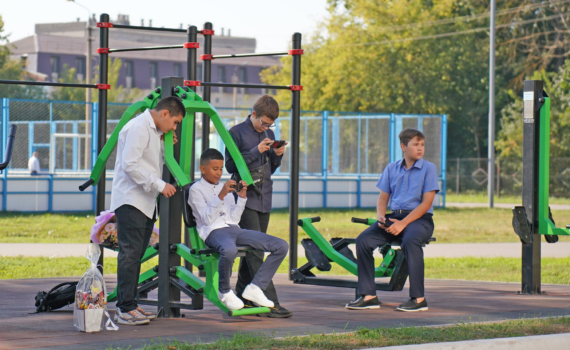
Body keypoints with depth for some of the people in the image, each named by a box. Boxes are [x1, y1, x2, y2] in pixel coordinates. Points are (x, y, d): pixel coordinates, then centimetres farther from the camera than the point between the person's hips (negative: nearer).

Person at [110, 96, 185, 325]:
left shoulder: (154, 131, 19)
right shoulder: (138, 128, -12)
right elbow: (130, 165, -20)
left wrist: (164, 146, 10)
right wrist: (160, 185, -19)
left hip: (146, 201, 10)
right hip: (130, 201, -10)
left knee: (136, 255, 10)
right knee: (130, 253, -12)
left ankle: (128, 305, 14)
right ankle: (126, 309, -14)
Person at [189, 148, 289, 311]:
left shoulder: (226, 187, 27)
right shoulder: (196, 189, 6)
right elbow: (207, 218, -8)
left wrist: (242, 197, 7)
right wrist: (221, 196, -17)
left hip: (234, 229, 7)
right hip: (213, 231, -7)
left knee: (281, 246, -9)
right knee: (229, 250, -44)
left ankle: (255, 288, -9)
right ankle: (225, 292, -17)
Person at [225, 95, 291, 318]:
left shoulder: (269, 135, 16)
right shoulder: (237, 133, -3)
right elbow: (230, 165, -8)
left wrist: (277, 155, 1)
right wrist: (256, 151, -15)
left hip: (264, 199, 7)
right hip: (245, 198, -7)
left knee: (251, 249, 9)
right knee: (255, 250, -12)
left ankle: (242, 296, 16)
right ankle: (269, 302, -18)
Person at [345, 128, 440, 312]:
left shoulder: (428, 169, 0)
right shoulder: (392, 168, 13)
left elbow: (426, 203, -7)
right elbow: (383, 197, 14)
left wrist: (403, 223, -17)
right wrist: (381, 217, -9)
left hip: (419, 219, -5)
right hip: (394, 217, 5)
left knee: (410, 242, -38)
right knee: (363, 240, -18)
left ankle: (418, 298, -32)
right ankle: (368, 295, -14)